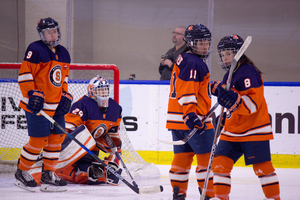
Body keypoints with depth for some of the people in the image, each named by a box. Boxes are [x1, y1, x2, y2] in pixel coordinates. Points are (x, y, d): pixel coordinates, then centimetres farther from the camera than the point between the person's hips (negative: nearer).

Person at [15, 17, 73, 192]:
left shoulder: (64, 54, 13)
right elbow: (25, 74, -15)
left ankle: (48, 175, 17)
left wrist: (66, 97, 9)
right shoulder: (36, 50, -13)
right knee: (39, 140, -8)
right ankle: (22, 173, 10)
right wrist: (33, 95, -22)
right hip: (37, 105, -8)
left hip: (56, 106, 8)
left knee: (57, 137, 7)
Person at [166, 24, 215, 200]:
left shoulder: (183, 59, 19)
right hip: (190, 119, -10)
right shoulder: (193, 62, -14)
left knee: (183, 155, 12)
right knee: (207, 155, -5)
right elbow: (187, 90, -23)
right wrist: (190, 114, -30)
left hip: (177, 118, 10)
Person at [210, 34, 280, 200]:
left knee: (261, 166, -4)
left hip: (253, 129, -8)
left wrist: (232, 100, -39)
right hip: (232, 132, 8)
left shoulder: (249, 72, -16)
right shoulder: (229, 75, 13)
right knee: (220, 163, -1)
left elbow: (253, 104, -26)